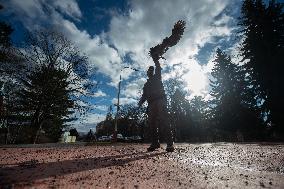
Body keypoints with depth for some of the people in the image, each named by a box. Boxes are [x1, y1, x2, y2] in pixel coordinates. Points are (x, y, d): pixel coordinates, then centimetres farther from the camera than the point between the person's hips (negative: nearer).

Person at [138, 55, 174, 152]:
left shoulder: (157, 78, 19)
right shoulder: (146, 84, 28)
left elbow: (158, 69, 4)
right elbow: (144, 95, 18)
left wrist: (156, 61, -2)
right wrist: (141, 102, 2)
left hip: (160, 101, -5)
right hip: (151, 104, 5)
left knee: (164, 121, -15)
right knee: (152, 124, -3)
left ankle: (170, 144, -17)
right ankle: (155, 143, -2)